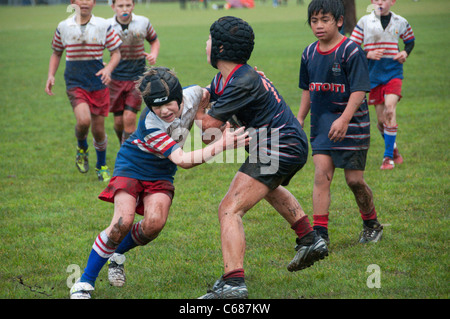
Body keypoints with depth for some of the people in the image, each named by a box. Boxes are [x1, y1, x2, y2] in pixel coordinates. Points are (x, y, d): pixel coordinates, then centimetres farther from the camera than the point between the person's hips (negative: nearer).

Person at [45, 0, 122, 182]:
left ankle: (102, 166, 31)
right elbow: (56, 53, 16)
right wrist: (51, 76, 3)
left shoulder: (103, 26, -1)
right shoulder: (63, 27, 3)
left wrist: (108, 69, -15)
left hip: (98, 83, 1)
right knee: (83, 120, -24)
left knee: (98, 129, 5)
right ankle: (82, 148, 10)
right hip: (75, 83, -1)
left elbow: (116, 53, 4)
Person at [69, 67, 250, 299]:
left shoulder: (193, 94, -19)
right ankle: (85, 282, -10)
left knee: (154, 223, -20)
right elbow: (182, 160, -37)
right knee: (123, 221, -24)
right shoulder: (150, 125, -34)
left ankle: (118, 254, 12)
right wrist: (222, 145, -42)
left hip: (161, 174, 5)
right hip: (131, 167, -4)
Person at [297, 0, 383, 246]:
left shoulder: (351, 51, -13)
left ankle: (372, 225, 26)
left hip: (351, 124, -5)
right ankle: (320, 233, -9)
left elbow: (359, 90, -17)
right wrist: (299, 119, 15)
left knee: (355, 180, 1)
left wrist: (344, 119, -26)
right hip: (321, 124, 5)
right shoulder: (310, 53, 6)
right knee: (321, 175, -8)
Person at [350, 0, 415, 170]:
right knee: (381, 119, 4)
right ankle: (393, 148, 32)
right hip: (374, 75, 1)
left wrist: (405, 53, 1)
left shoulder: (400, 22, 4)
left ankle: (388, 156, -13)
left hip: (393, 72, -1)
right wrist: (369, 54, -17)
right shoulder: (364, 22, -1)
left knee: (390, 109, -20)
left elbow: (410, 40, 21)